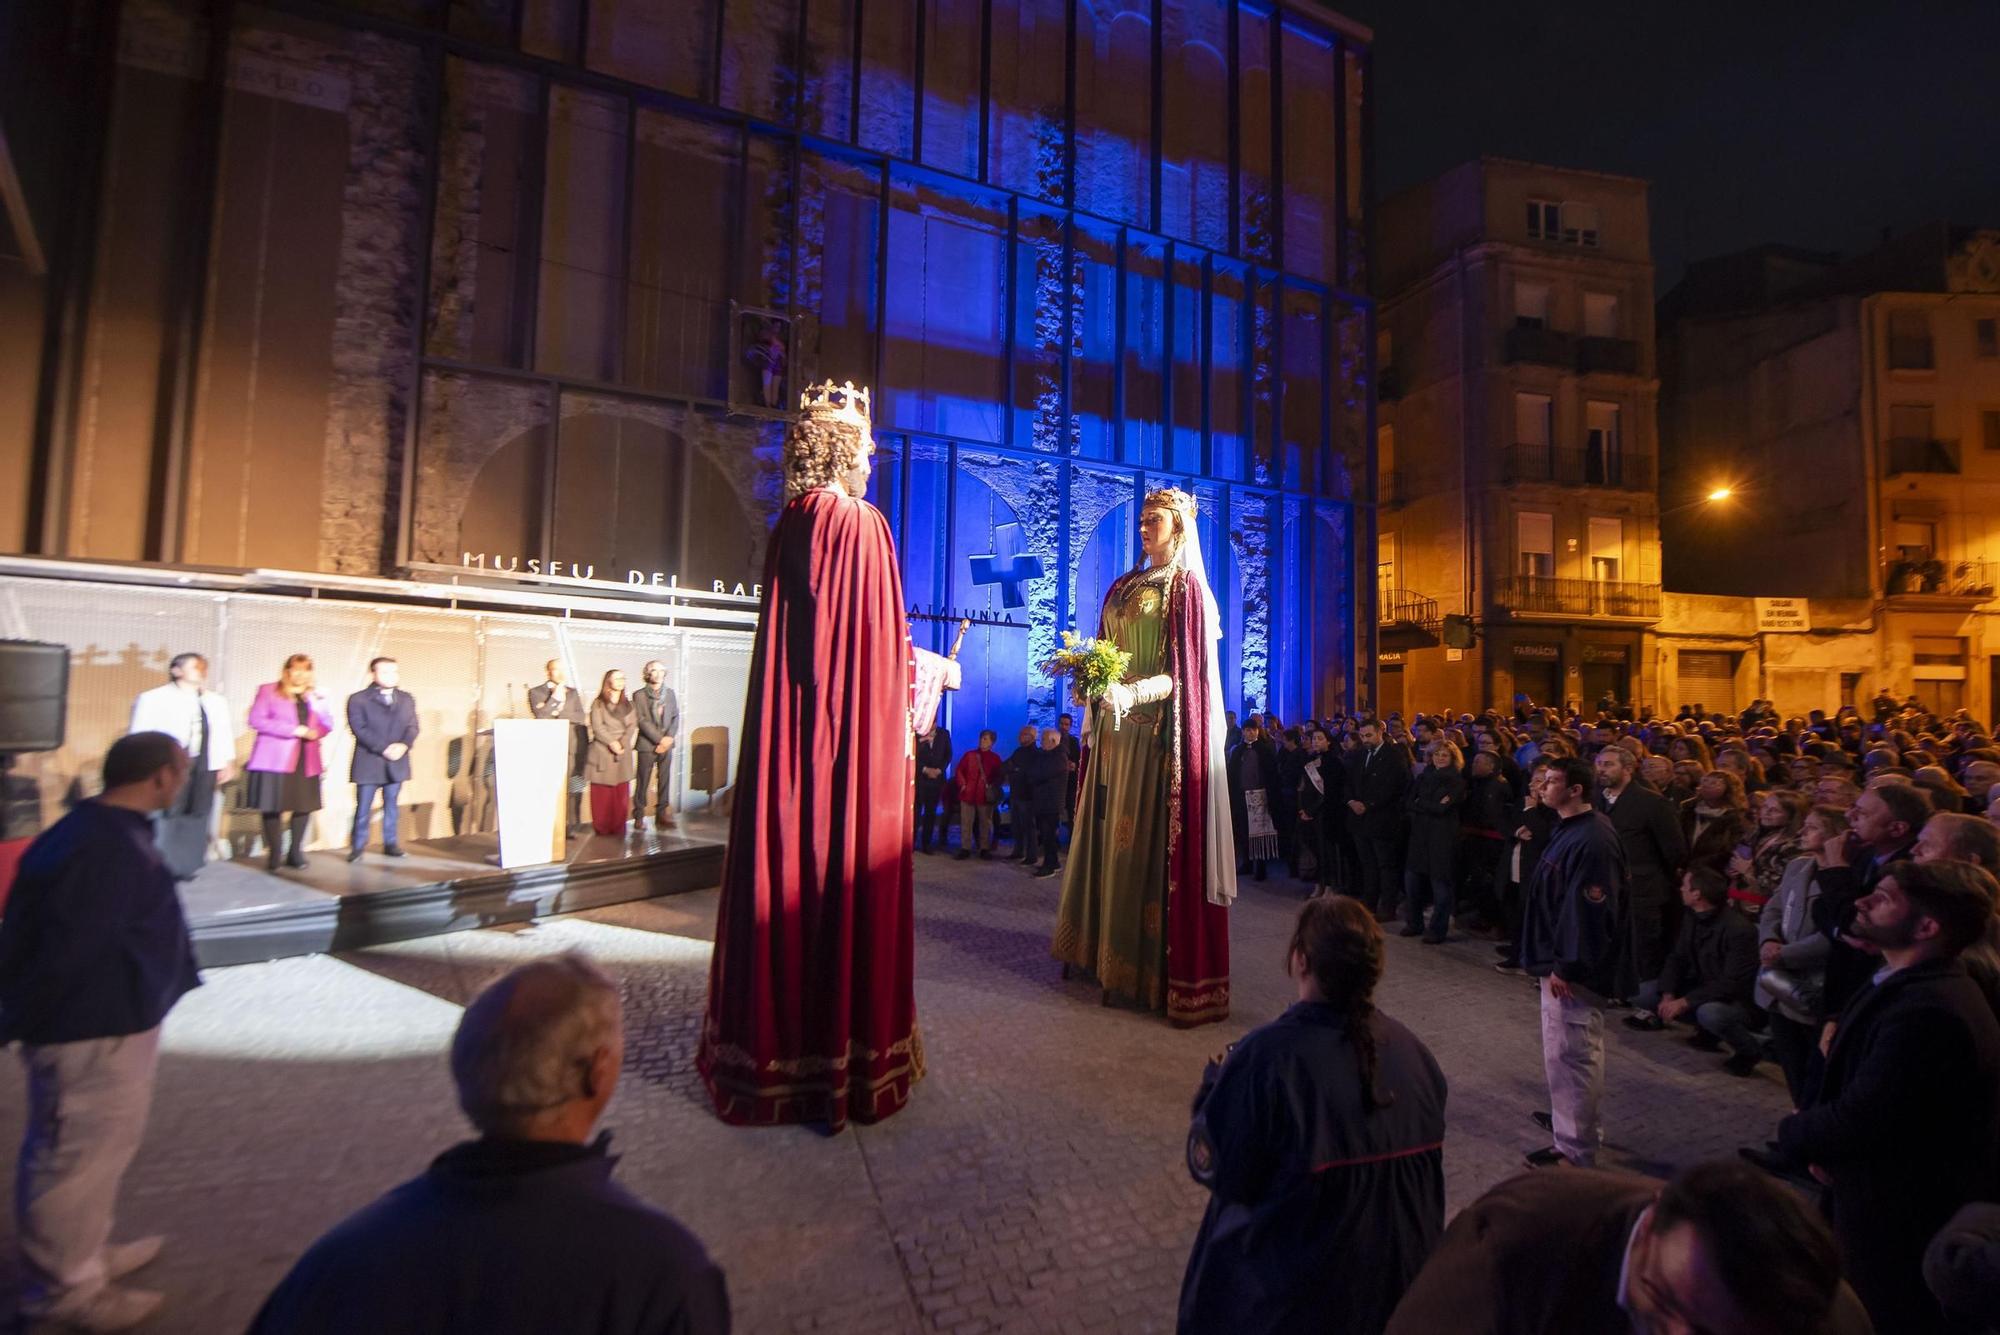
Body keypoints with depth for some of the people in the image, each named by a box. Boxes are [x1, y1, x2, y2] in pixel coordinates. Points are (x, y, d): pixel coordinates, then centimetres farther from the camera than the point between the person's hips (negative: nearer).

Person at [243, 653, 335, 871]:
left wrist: (315, 704, -8)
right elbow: (256, 720, -7)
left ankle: (295, 853, 11)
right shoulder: (268, 690, 4)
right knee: (272, 806, -3)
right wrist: (294, 730, -13)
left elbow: (328, 726, 10)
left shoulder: (316, 697, 17)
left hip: (306, 761, 4)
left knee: (304, 805, 1)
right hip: (275, 759, -3)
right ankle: (273, 854, 6)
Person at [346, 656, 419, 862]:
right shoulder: (358, 699, -1)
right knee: (363, 808, -1)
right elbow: (359, 729, -9)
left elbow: (412, 727, 8)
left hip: (396, 762, 4)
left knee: (391, 805, 10)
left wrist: (403, 745, -11)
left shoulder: (407, 699, 13)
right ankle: (357, 847, 8)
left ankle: (390, 843, 17)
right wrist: (384, 748, -17)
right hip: (368, 763, -3)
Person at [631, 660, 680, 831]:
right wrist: (659, 739, -12)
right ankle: (638, 816, 8)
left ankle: (662, 815, 8)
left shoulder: (670, 693, 11)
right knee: (643, 781, 0)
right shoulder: (639, 695, 0)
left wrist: (669, 737, -7)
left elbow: (676, 716, 9)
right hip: (647, 744, -3)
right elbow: (642, 721, -6)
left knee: (665, 780, 3)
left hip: (666, 744, 3)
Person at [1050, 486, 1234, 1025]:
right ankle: (1104, 947, 22)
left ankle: (1153, 967, 5)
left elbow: (1188, 672, -12)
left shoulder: (1187, 587, -5)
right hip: (1116, 729, 7)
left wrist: (1133, 692, -26)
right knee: (1109, 837, 10)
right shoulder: (1122, 587, 17)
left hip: (1160, 733, -7)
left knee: (1151, 842, -4)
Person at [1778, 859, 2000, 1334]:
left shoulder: (1927, 1011, -32)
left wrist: (1793, 1130, -9)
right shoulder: (1914, 986, 3)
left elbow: (1855, 1122, -28)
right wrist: (1826, 1144, -5)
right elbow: (1859, 1089, 10)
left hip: (1901, 1227, -9)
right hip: (1893, 1207, 9)